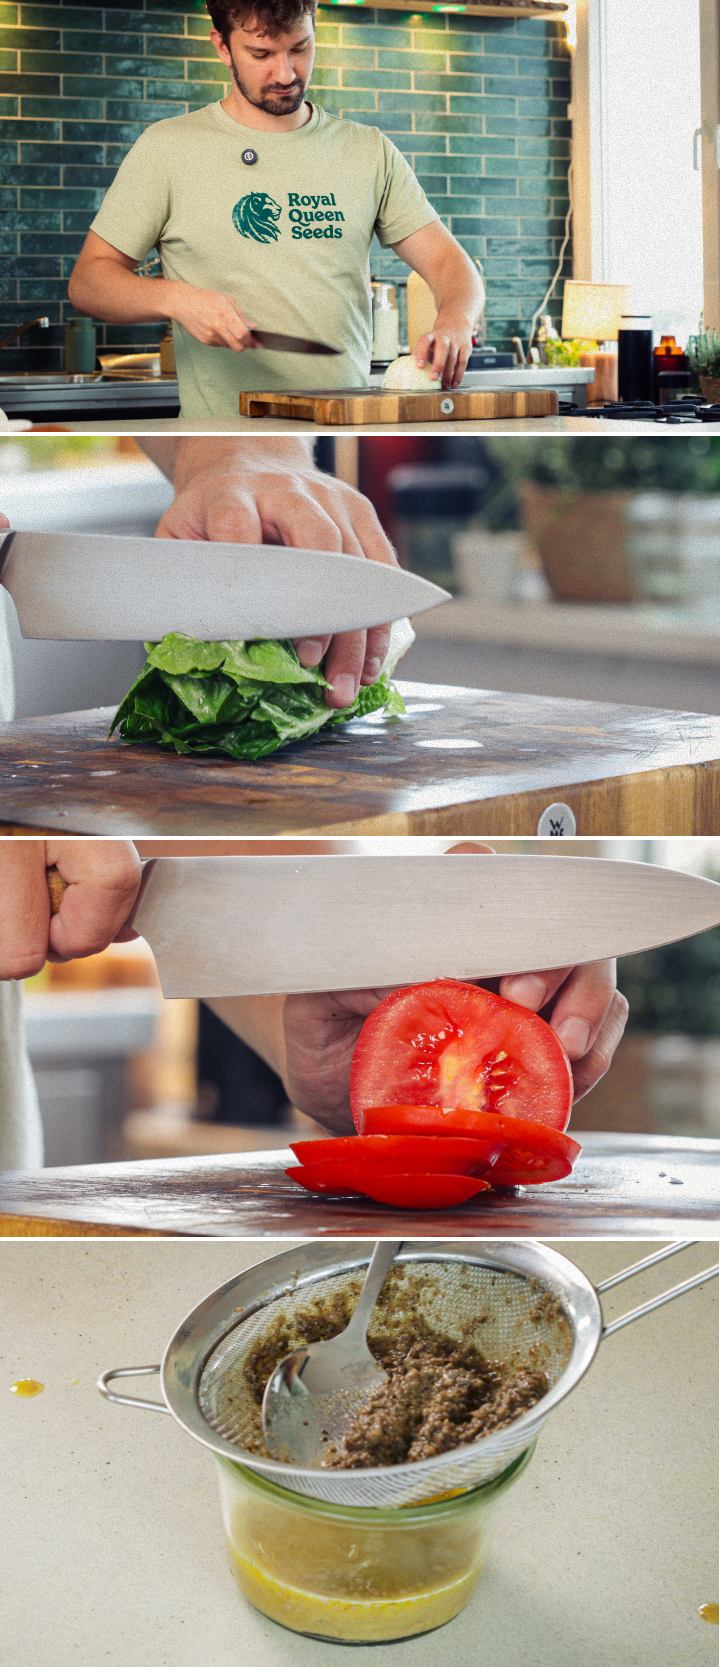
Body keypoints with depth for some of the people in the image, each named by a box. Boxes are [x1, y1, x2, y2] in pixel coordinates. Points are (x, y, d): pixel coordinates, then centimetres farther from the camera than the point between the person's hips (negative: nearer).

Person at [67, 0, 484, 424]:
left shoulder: (369, 151, 13)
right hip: (222, 442, -3)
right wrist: (175, 299, -15)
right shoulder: (167, 148, 5)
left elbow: (450, 263, 11)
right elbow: (88, 280, 5)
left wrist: (454, 322, -14)